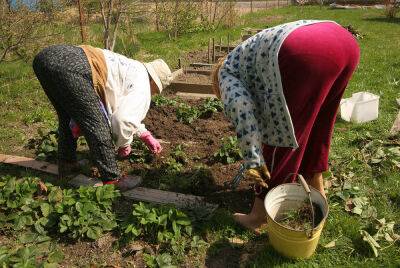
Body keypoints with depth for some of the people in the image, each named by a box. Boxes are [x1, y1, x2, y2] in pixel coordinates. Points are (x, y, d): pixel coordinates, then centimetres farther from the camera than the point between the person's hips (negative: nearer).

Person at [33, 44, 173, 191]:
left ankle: (67, 165, 39)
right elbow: (123, 119, -7)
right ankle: (112, 180, 10)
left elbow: (126, 110, 43)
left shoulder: (130, 69, 33)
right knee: (96, 125, -1)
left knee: (68, 118, 27)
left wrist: (146, 135, 43)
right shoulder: (142, 85, 5)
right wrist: (124, 145, 14)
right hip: (70, 67, -10)